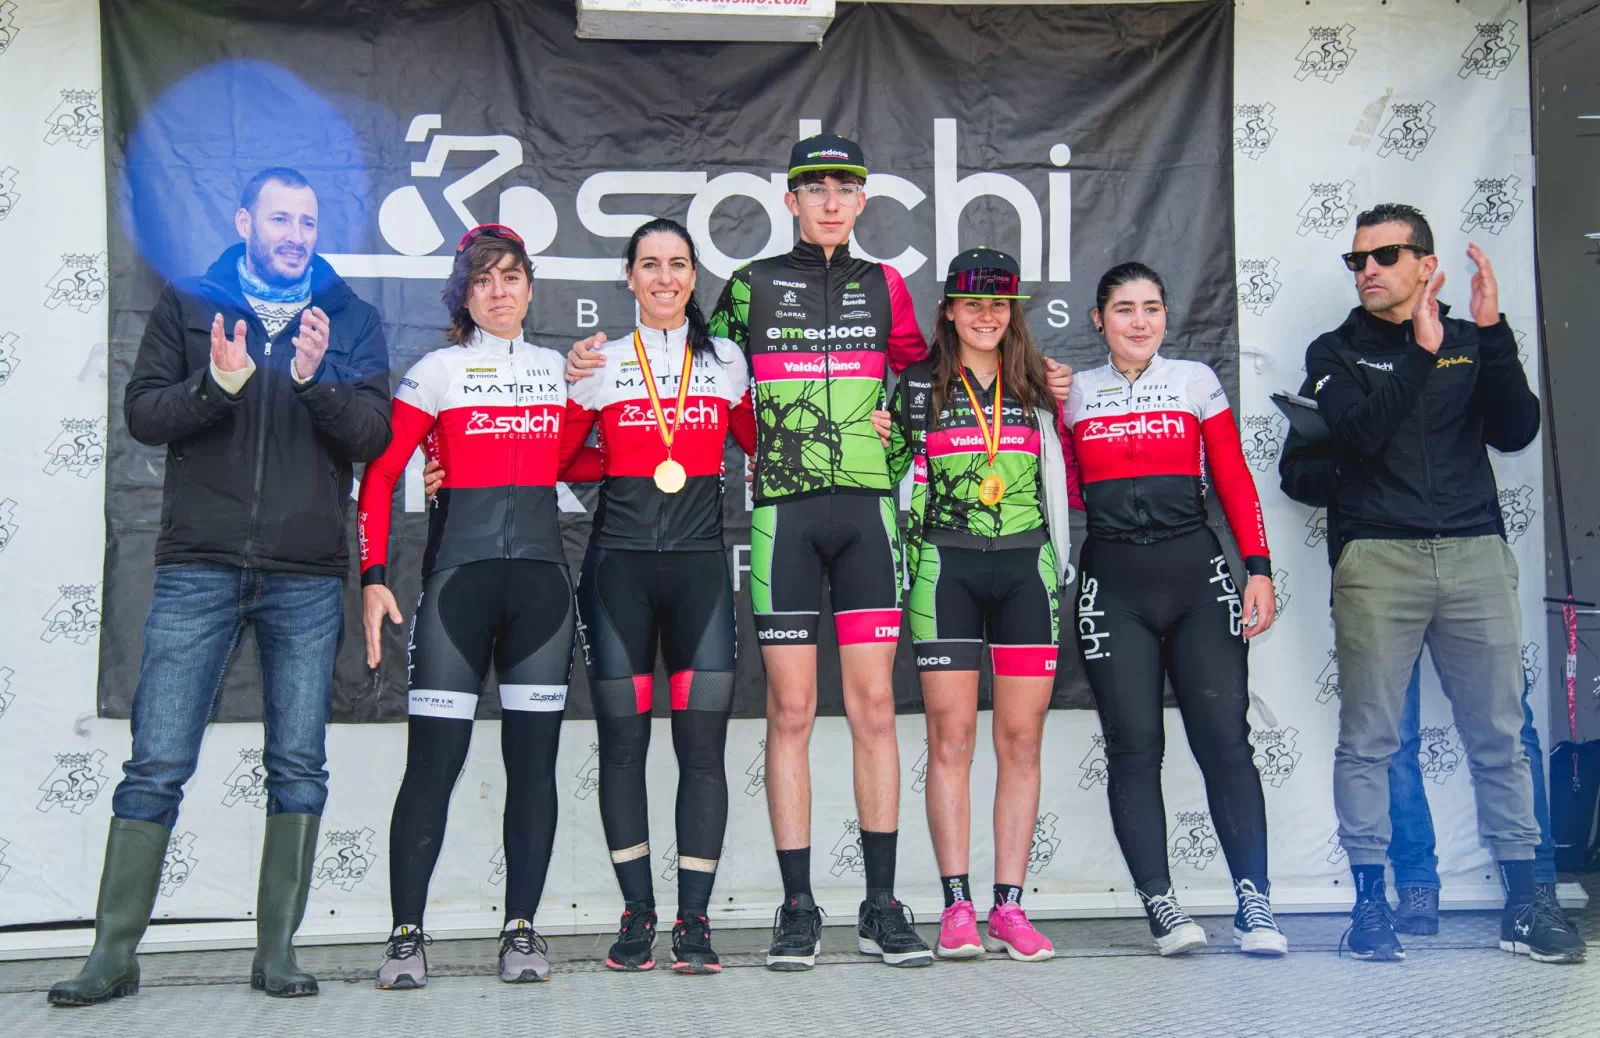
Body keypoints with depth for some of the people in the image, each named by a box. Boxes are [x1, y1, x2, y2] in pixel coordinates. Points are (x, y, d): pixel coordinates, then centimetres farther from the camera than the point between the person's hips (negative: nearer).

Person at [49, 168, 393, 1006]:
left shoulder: (350, 319, 10)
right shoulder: (187, 305, 10)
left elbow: (373, 436, 1)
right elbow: (142, 412, 1)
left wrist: (314, 380, -16)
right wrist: (218, 386, -16)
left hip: (307, 575, 1)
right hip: (199, 567, -1)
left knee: (298, 769, 2)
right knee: (156, 765, -2)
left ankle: (277, 951, 11)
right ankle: (113, 953, 6)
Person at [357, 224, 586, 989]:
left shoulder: (560, 369, 17)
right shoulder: (437, 372, 6)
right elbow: (378, 475, 2)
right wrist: (372, 576, -7)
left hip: (540, 579, 3)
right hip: (457, 576, -3)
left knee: (534, 759, 2)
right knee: (433, 763, -5)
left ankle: (520, 929, 9)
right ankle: (406, 934, 4)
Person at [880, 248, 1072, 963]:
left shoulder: (1038, 386, 12)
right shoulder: (917, 386, 6)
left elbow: (1058, 478, 15)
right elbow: (888, 469, 11)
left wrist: (1060, 564, 11)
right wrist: (906, 554, -2)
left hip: (1026, 568, 2)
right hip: (946, 568, -2)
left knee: (1021, 739, 0)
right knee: (951, 736, -4)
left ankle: (1009, 906, 4)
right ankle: (957, 906, 1)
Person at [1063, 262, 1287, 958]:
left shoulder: (1197, 381, 11)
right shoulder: (1074, 392, 12)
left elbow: (1235, 481, 8)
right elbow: (1066, 490, 11)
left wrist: (1259, 570, 0)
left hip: (1196, 574, 0)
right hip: (1113, 582, 0)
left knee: (1224, 736, -6)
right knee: (1134, 744, -4)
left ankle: (1254, 900, 1)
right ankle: (1159, 902, 3)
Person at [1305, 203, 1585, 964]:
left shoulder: (1471, 343, 14)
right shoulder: (1336, 353, 8)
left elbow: (1515, 431, -1)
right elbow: (1358, 434, -9)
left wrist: (1492, 332, -9)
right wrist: (1422, 351, -12)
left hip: (1475, 555, 2)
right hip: (1377, 558, -2)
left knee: (1498, 736, 4)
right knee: (1367, 739, -3)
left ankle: (1522, 903, 12)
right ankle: (1370, 901, 5)